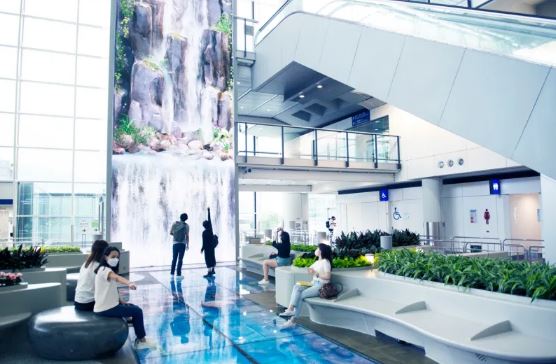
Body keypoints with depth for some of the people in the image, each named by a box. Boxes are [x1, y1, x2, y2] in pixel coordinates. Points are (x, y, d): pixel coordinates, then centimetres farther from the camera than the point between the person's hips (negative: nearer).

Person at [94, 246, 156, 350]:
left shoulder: (107, 270, 13)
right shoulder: (104, 270, -19)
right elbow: (117, 277, -42)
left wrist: (121, 302, 3)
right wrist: (129, 283, -59)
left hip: (109, 305, 10)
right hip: (106, 309, -10)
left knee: (132, 307, 18)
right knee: (137, 311, -6)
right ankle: (142, 340, 8)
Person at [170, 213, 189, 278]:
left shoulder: (175, 223, 4)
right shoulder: (186, 225, -3)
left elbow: (170, 233, 7)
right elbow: (187, 236, -6)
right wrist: (187, 245, 0)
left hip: (175, 244, 3)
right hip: (182, 244, -3)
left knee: (174, 259, 11)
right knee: (180, 259, 0)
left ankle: (172, 273, 11)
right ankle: (178, 274, 0)